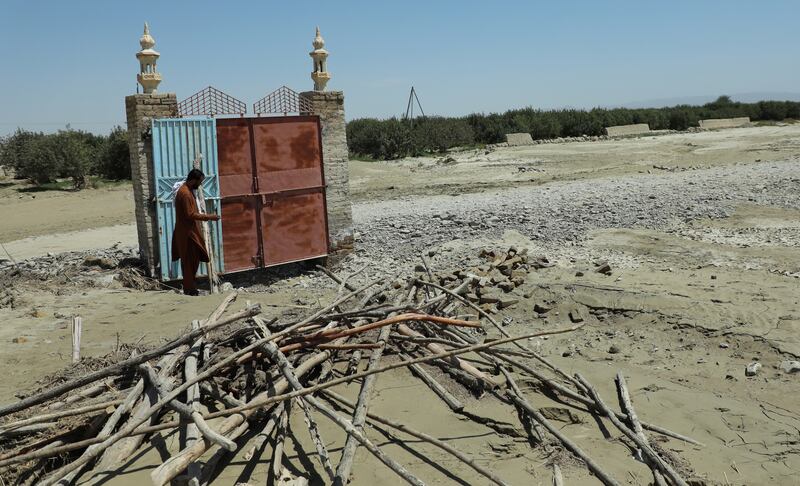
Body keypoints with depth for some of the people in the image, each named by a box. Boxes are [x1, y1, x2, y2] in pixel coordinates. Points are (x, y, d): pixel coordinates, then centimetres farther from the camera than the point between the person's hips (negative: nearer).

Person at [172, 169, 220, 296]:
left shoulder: (187, 190, 11)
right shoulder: (185, 193, -21)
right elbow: (190, 215, -24)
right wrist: (209, 217, -20)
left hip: (190, 232, 10)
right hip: (187, 233, -10)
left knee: (193, 261, 14)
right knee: (190, 261, -3)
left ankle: (189, 286, 21)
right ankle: (189, 289, 4)